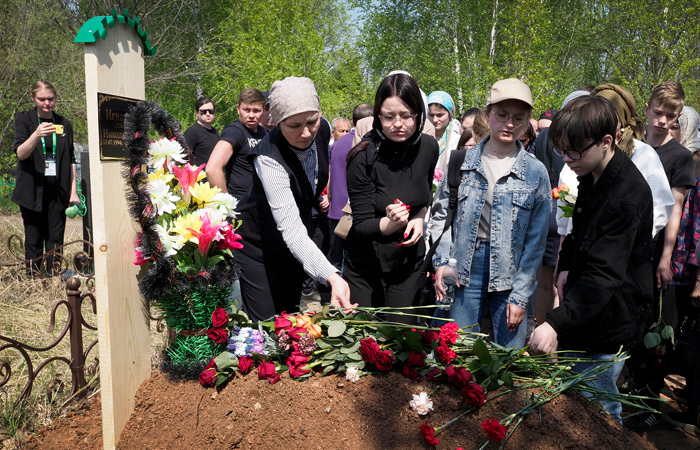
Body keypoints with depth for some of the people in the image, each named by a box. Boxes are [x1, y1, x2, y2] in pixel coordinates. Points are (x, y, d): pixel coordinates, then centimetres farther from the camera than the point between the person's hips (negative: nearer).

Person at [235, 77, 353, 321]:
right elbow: (291, 229, -43)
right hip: (259, 244, -6)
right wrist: (331, 276, -54)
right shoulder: (269, 157, -35)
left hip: (298, 240, 6)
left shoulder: (323, 130, -15)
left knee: (289, 316, 16)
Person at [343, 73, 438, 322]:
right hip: (366, 264, -3)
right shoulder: (364, 157, -20)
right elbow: (361, 225, -17)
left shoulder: (429, 147, -6)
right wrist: (390, 224, -36)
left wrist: (419, 218, -6)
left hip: (410, 261, 3)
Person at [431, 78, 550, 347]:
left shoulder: (535, 173, 0)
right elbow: (441, 215, 6)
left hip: (510, 275, 0)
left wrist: (520, 296, -7)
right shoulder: (461, 161, 3)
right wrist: (441, 261, -8)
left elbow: (536, 241, -2)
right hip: (464, 272, 1)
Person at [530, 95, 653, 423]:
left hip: (607, 322, -9)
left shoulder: (628, 196, -27)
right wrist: (566, 266, 3)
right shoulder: (591, 175, 2)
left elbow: (605, 274, -32)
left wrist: (557, 323, -39)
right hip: (583, 311, 9)